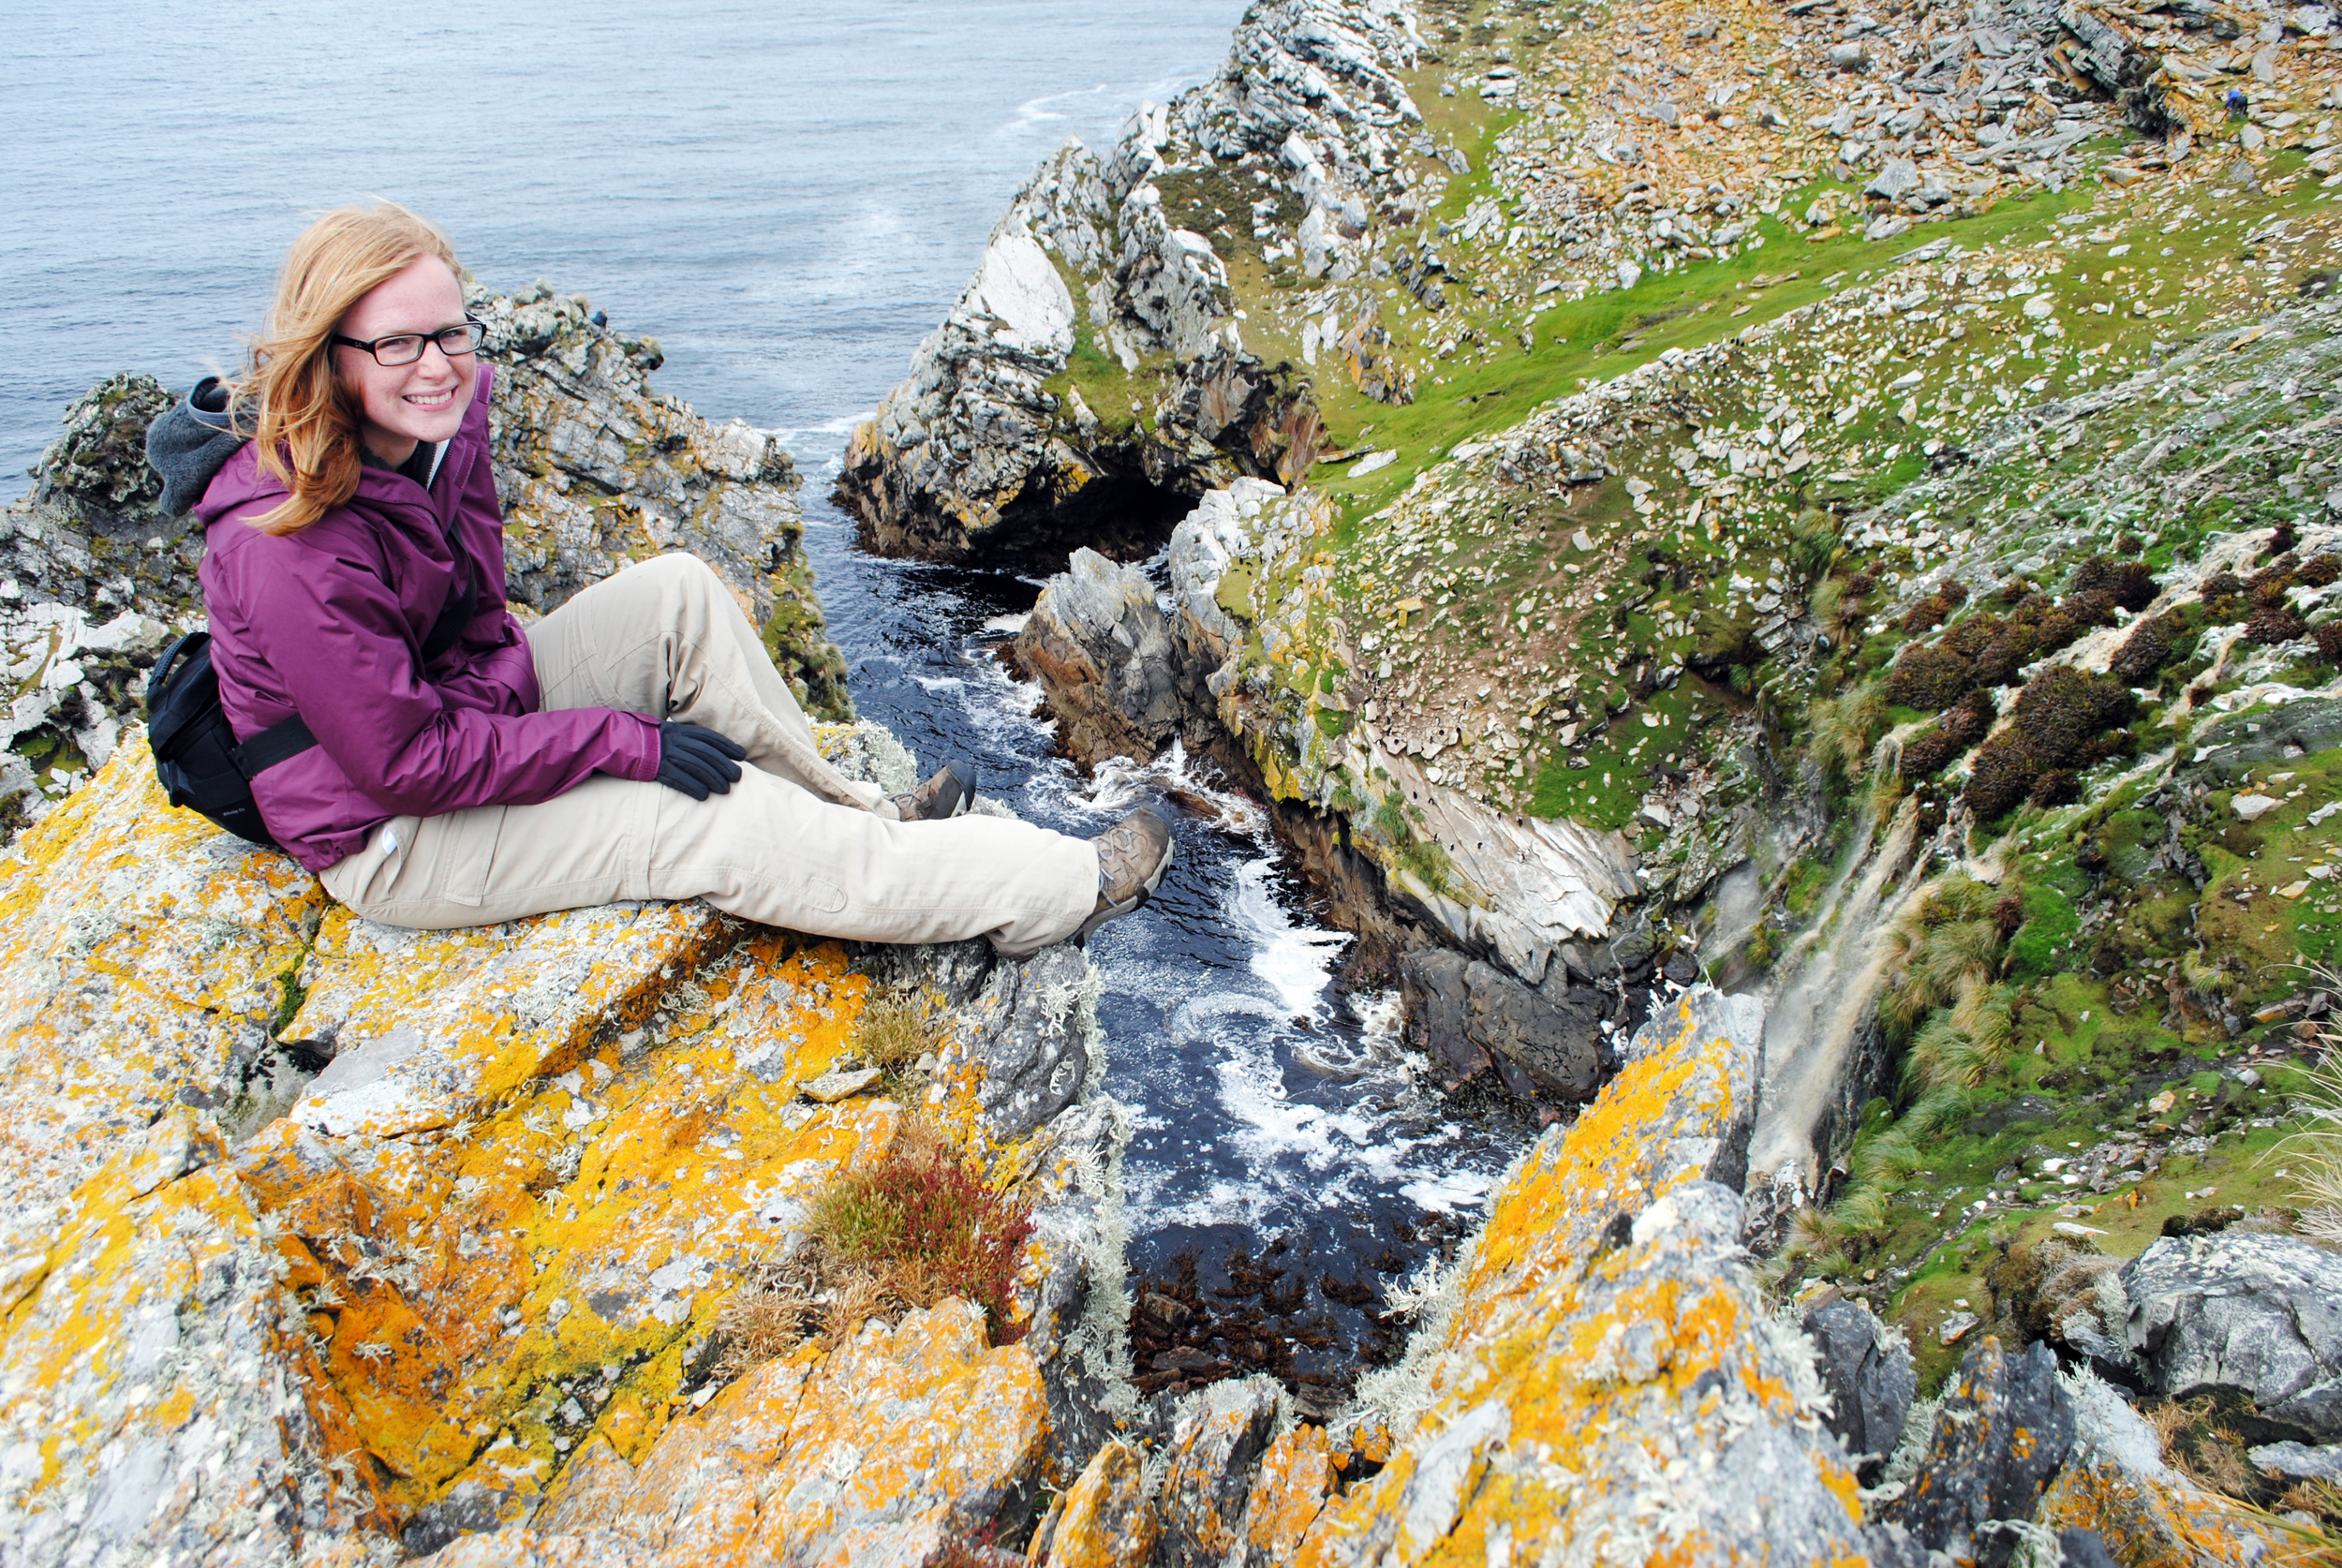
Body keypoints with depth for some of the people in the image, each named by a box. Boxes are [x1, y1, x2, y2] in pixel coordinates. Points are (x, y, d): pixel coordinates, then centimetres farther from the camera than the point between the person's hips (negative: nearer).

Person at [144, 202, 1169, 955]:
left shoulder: (431, 421, -6)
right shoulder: (288, 551, -33)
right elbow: (409, 763, -29)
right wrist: (624, 741, -24)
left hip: (475, 705, 9)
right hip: (390, 836, -9)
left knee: (679, 592, -5)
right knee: (722, 825, -19)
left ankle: (848, 811, 0)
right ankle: (1058, 890, -13)